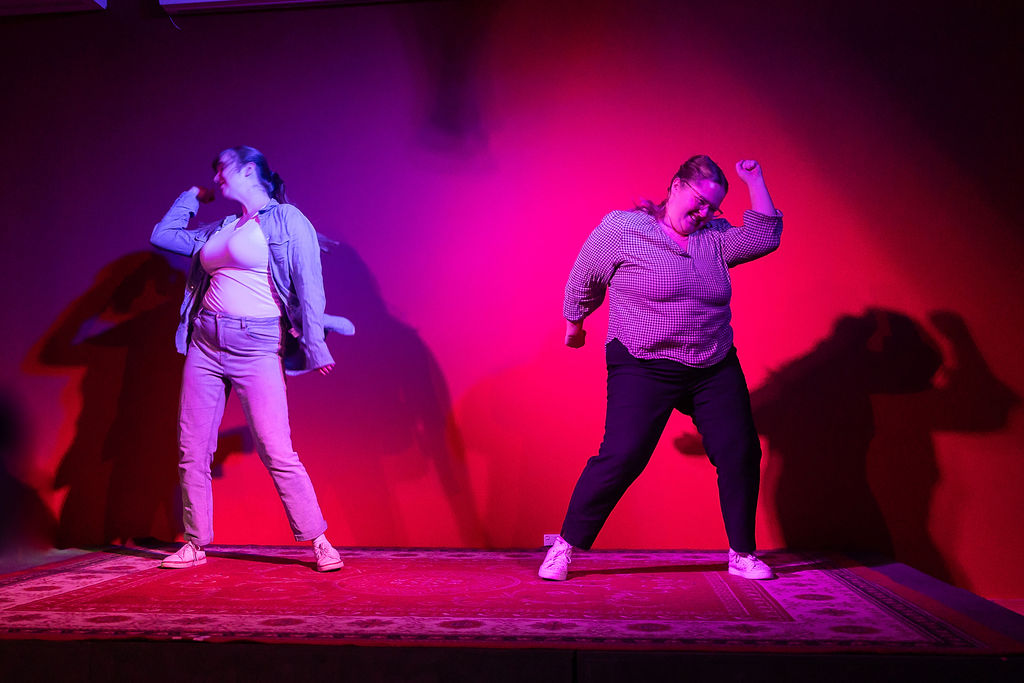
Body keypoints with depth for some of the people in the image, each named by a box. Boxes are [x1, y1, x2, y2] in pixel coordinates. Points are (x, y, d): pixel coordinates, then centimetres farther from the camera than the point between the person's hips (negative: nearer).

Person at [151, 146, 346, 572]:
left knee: (277, 452, -10)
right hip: (205, 343, 7)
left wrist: (314, 346, -12)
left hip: (257, 345, -7)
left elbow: (308, 286, -7)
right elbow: (163, 235, 30)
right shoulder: (220, 230, 18)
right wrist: (193, 196, 28)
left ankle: (318, 541, 1)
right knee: (191, 450, 7)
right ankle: (195, 544, 20)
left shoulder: (287, 219, -1)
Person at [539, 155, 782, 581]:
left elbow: (764, 238, 4)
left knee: (740, 454, 4)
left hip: (715, 370, 6)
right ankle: (564, 549, 4)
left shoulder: (715, 237, 10)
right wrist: (574, 323, 18)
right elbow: (584, 279, 7)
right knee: (621, 457, -13)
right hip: (643, 369, -5)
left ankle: (742, 555, 22)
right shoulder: (622, 228, -4)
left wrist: (755, 181, 4)